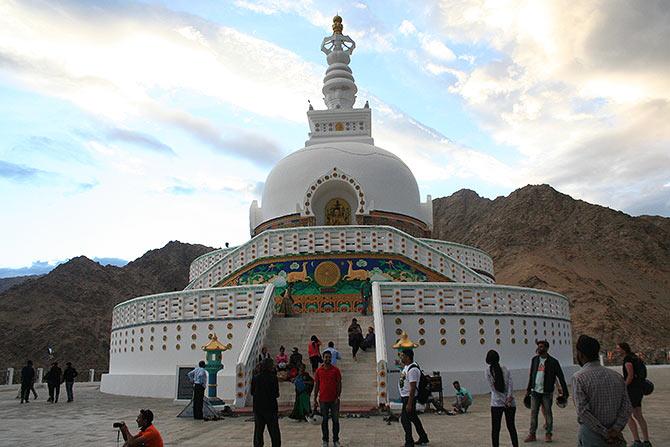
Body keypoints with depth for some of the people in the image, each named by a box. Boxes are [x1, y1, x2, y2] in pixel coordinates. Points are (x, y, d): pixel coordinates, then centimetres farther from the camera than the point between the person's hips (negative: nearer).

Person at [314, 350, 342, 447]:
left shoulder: (335, 370, -1)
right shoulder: (319, 371, 2)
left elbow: (339, 384, 0)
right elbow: (316, 385, 6)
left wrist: (338, 396, -9)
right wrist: (315, 399, 3)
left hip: (334, 400, -1)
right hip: (323, 400, 1)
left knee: (335, 420, 5)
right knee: (324, 421, 7)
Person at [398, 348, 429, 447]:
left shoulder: (413, 369, -23)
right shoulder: (406, 367, 9)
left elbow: (413, 388, -25)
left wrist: (409, 404, -26)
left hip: (409, 397, -10)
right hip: (405, 396, 10)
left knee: (405, 419, -6)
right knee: (413, 417, 18)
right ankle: (423, 438, 30)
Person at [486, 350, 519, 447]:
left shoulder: (488, 371, -5)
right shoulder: (505, 369, 3)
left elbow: (493, 388, -9)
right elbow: (511, 384, -7)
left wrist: (505, 402, -7)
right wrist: (509, 398, -13)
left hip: (497, 403, -3)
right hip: (510, 403, 3)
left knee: (495, 429, 6)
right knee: (511, 426, 15)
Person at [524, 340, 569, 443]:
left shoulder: (553, 362, -6)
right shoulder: (534, 360, 7)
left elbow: (561, 377, -4)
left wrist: (565, 392, -6)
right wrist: (528, 389, 15)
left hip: (547, 393, -4)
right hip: (535, 391, 4)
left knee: (548, 413, 5)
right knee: (533, 413, 6)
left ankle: (548, 434, 17)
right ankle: (532, 434, 12)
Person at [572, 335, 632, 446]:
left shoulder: (579, 377, -11)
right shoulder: (617, 376, 5)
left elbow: (583, 411, -18)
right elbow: (627, 408, 0)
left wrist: (605, 433, -13)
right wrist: (615, 429, -7)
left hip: (591, 438, -5)